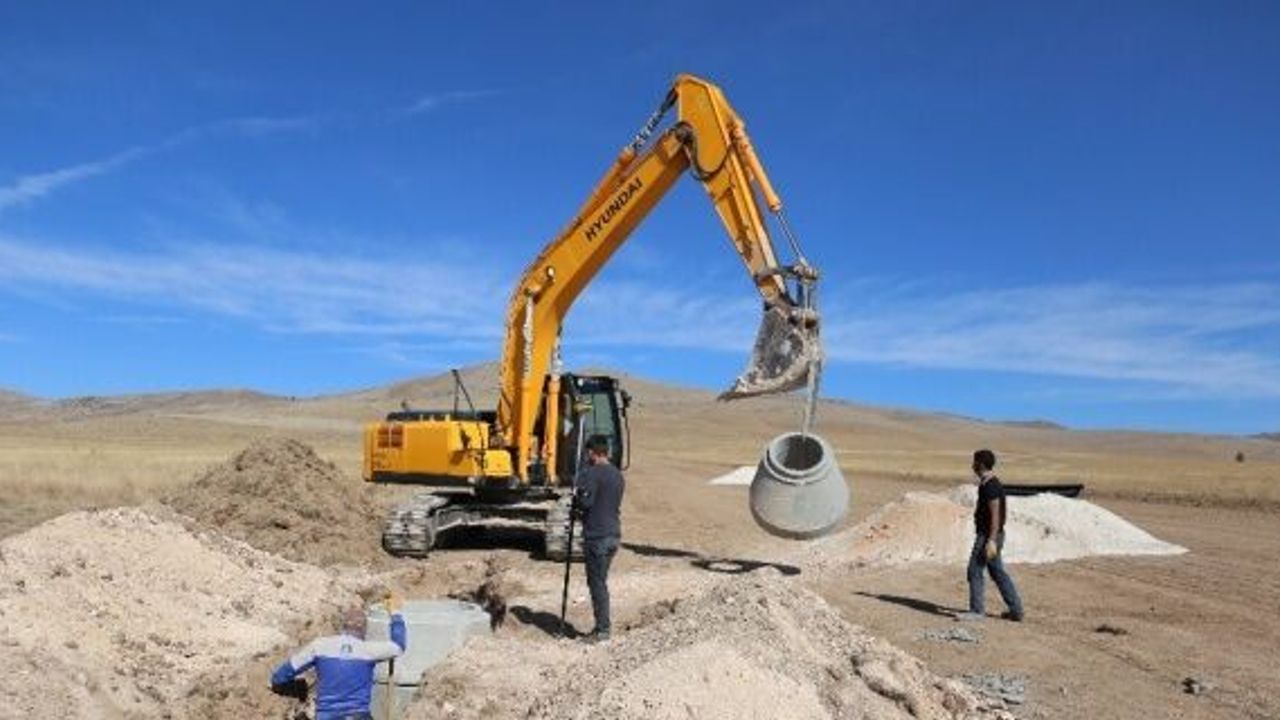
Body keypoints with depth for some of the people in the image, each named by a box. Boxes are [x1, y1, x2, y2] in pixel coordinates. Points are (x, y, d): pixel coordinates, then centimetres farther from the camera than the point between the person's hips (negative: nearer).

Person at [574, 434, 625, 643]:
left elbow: (585, 503, -20)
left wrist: (576, 493, 0)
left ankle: (602, 630, 2)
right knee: (601, 581, 16)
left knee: (597, 583, -1)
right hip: (614, 534, 8)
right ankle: (603, 626, 22)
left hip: (596, 536, -8)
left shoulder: (591, 474, -13)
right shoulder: (618, 476, 13)